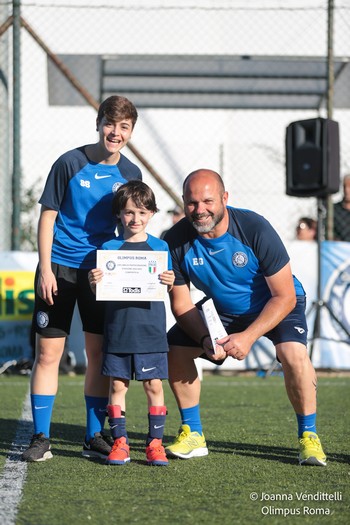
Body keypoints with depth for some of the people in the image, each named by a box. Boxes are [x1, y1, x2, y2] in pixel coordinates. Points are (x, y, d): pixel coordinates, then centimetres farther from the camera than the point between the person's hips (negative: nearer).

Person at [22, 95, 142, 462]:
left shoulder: (130, 174, 3)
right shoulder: (70, 163, -8)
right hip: (59, 269, -3)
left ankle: (95, 438, 14)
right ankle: (40, 438, 4)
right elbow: (47, 217, -5)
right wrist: (45, 270, -11)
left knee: (99, 354, 5)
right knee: (48, 353, -2)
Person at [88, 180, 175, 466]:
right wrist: (94, 282, -16)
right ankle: (120, 442, 9)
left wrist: (170, 282, -16)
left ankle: (155, 443, 6)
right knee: (118, 385, 2)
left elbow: (166, 290, 5)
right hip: (118, 331, 0)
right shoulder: (109, 248, 4)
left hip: (151, 331, 0)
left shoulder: (160, 247, 5)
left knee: (154, 385, 0)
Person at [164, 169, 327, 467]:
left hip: (276, 305, -4)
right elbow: (181, 303, -10)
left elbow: (284, 296, -26)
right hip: (221, 308, 4)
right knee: (174, 348, -10)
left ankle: (308, 436, -12)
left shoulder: (255, 229, -32)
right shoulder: (176, 241, -22)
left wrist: (248, 336, -34)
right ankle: (193, 436, 5)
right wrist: (205, 340, -28)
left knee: (293, 353, -30)